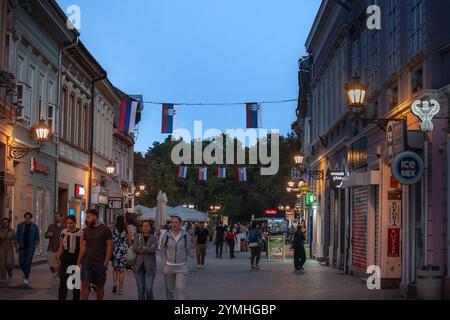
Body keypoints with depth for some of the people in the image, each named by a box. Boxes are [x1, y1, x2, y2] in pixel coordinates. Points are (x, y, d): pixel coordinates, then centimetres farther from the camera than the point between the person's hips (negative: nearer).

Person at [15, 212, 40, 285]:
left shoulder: (34, 226, 2)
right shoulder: (20, 225, 5)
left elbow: (37, 237, 6)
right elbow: (17, 236, 8)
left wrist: (37, 244, -8)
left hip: (31, 248, -2)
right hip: (22, 247, 2)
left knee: (28, 263, -5)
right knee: (21, 263, 2)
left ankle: (26, 279, 1)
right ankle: (25, 273, 31)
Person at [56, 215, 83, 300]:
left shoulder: (80, 233, -9)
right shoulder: (64, 232, 5)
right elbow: (61, 248, 12)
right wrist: (57, 262, 12)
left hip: (75, 260, -3)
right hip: (65, 260, 3)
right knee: (63, 282, -5)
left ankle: (76, 299, 22)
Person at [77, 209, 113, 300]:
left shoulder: (105, 230, -4)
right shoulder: (86, 230, 10)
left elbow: (109, 246, -6)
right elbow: (83, 246, 11)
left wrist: (106, 262, -13)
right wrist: (79, 262, 6)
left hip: (100, 263, -3)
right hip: (87, 262, 3)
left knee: (99, 286, 6)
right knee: (84, 284, -8)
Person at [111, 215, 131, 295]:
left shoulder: (113, 230, -4)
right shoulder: (127, 231, -3)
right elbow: (129, 243, 3)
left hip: (115, 251, 0)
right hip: (124, 252, 0)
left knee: (115, 269, 17)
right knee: (121, 270, 7)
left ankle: (115, 284, -2)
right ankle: (120, 289, 7)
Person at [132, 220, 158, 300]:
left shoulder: (154, 238, 4)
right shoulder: (138, 237, 8)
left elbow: (153, 249, -13)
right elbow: (134, 248, -7)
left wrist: (141, 248, -6)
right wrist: (147, 249, -10)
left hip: (150, 266, -2)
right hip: (139, 265, 2)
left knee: (149, 289, -7)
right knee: (140, 289, 4)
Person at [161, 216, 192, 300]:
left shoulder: (185, 236, -3)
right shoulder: (166, 235, -3)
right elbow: (163, 251, 5)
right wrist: (164, 264, 1)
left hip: (181, 267, -1)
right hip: (168, 267, 1)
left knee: (181, 289, -11)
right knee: (170, 290, 10)